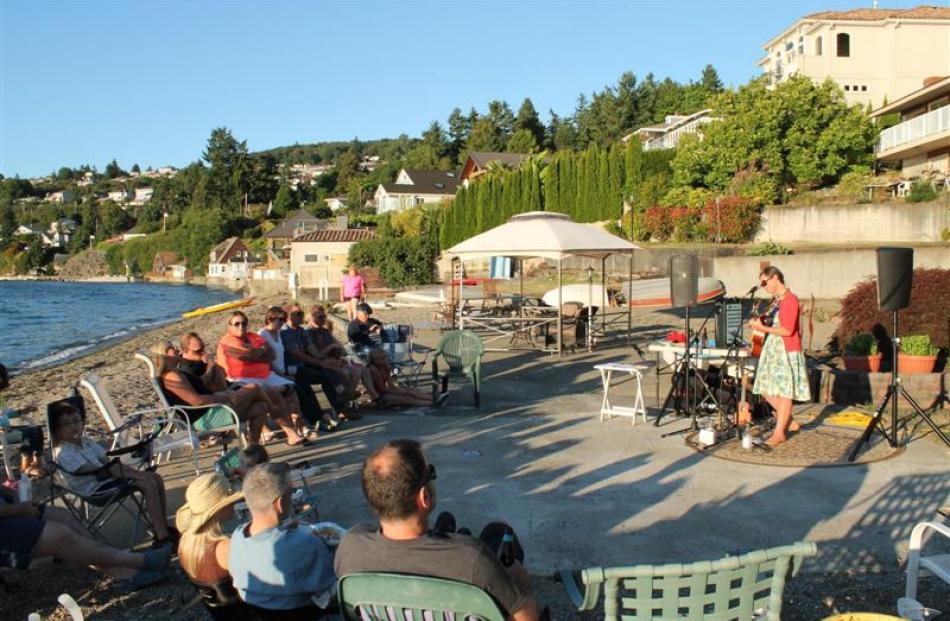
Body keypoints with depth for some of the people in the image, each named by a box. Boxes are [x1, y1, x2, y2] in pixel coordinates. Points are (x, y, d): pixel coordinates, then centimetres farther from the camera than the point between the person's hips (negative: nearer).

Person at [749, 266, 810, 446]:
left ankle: (779, 433, 3)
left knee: (784, 391, -3)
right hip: (773, 350, 9)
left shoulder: (790, 300, -14)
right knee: (766, 389, 10)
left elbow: (787, 330, -20)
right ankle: (789, 422, 24)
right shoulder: (776, 300, 14)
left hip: (787, 352, -9)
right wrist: (760, 322, 6)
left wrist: (764, 328, -19)